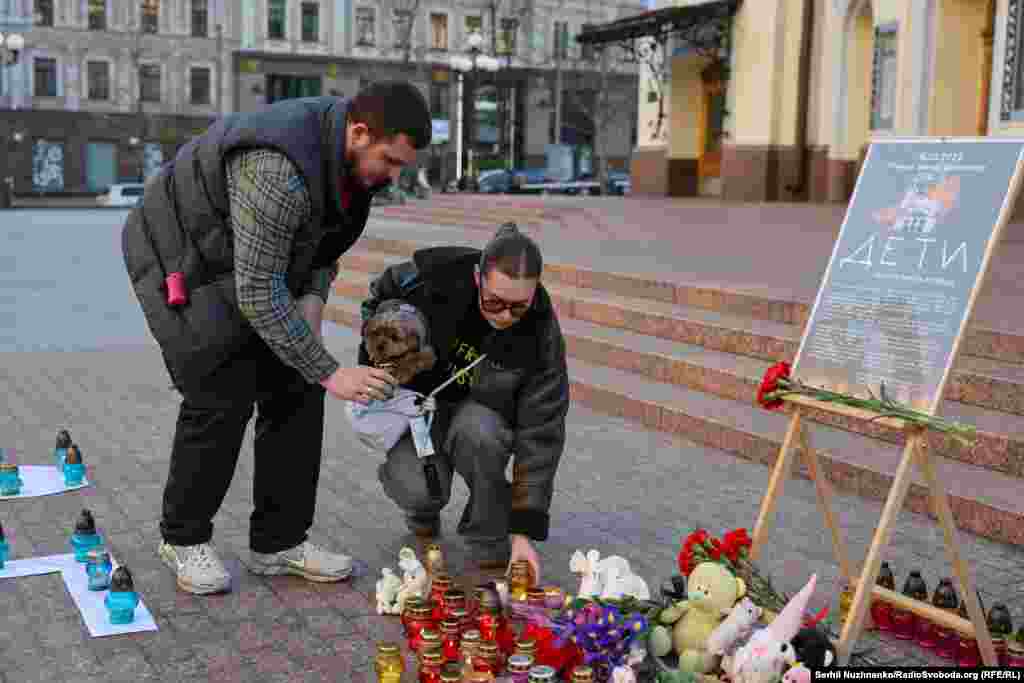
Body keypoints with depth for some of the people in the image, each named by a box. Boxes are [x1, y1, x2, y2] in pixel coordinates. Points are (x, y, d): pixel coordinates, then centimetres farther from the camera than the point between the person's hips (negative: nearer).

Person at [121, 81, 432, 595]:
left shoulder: (352, 154, -10)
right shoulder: (277, 170, -38)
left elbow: (325, 239, 6)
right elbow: (258, 293, -35)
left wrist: (313, 300, -13)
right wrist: (330, 372, -31)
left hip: (252, 263, 8)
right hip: (179, 259, -8)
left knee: (295, 392, -1)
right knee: (222, 399, -14)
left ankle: (279, 540, 8)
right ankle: (183, 538, 7)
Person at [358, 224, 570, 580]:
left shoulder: (541, 333, -25)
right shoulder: (435, 275, -25)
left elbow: (542, 434, -22)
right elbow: (379, 297, 0)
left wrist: (525, 531, -26)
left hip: (481, 412, 0)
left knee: (478, 431, -36)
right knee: (419, 489, -27)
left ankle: (491, 543, -11)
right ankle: (423, 509, 13)